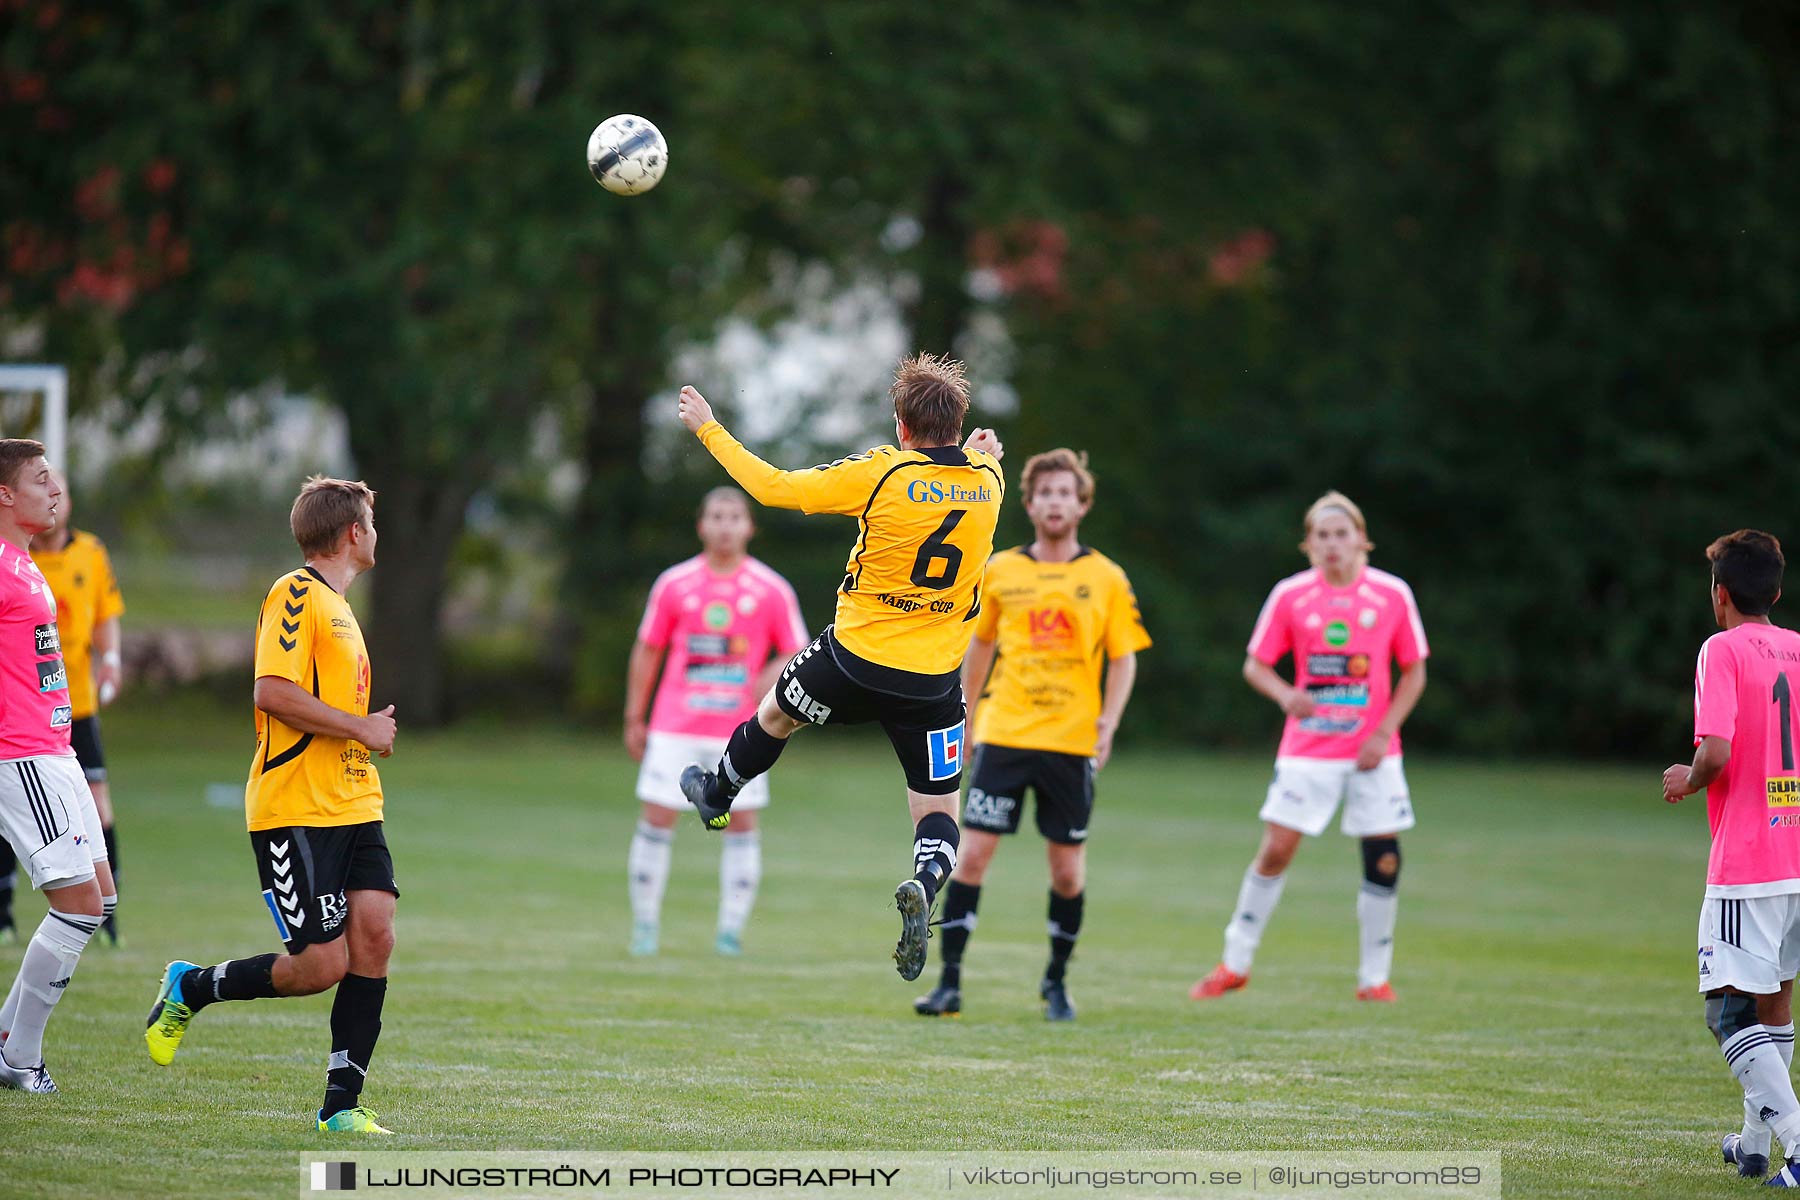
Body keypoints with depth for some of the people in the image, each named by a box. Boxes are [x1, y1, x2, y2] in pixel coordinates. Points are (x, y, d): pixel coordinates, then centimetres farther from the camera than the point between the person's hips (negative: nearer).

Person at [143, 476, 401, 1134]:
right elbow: (273, 692, -21)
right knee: (322, 965, -11)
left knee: (373, 937, -7)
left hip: (354, 805, 9)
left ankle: (342, 1103, -1)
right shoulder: (296, 595, -9)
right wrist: (362, 727, -14)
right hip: (295, 810, -9)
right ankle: (191, 987, 14)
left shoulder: (337, 605, 21)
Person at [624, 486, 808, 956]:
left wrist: (775, 674, -18)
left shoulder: (772, 590, 1)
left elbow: (800, 654, 4)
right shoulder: (673, 584, 3)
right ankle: (645, 925, 7)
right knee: (656, 821, -3)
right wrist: (634, 718, 8)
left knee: (742, 826, -2)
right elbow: (647, 652, 10)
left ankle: (731, 929, 6)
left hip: (741, 732, 0)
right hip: (675, 729, 0)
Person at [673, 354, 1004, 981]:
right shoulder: (987, 479, -5)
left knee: (776, 712, 29)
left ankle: (717, 795, 52)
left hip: (857, 658, -2)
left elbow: (776, 487, -10)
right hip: (935, 682, 2)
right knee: (938, 813, 9)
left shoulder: (882, 474, -17)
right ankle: (927, 879, -23)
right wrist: (980, 449, 39)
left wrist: (708, 429, -1)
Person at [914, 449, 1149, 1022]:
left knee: (1068, 871, 4)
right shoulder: (1000, 571, 5)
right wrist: (966, 718, 18)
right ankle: (949, 984, -3)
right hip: (1003, 733, 1)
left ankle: (1056, 982, 23)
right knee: (972, 853, -7)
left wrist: (1109, 719, -11)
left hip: (1071, 741, -1)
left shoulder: (1106, 578, 1)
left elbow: (1124, 658, 4)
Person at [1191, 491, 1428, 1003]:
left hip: (1372, 754, 0)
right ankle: (1235, 964, 9)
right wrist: (1286, 695, -17)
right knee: (1276, 849, -5)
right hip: (1307, 750, 0)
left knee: (1383, 858, -2)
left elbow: (1414, 673, 4)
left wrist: (1384, 734, -7)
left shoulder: (1393, 594, -2)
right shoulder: (1290, 595, -2)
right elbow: (1255, 665, 4)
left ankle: (1375, 977, 12)